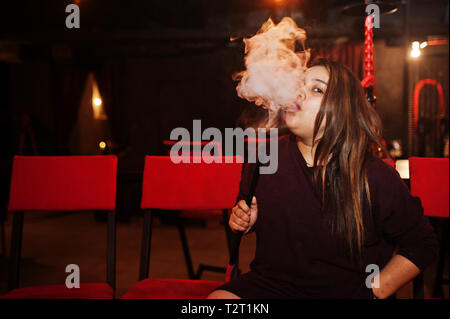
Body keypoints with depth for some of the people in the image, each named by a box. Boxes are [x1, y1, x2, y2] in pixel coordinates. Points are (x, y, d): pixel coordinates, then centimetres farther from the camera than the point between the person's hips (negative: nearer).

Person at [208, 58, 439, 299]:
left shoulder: (376, 178, -11)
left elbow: (422, 245, 1)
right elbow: (245, 209, 19)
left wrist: (374, 292, -8)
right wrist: (244, 222, -3)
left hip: (346, 291, -1)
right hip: (271, 284, 2)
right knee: (218, 297, -24)